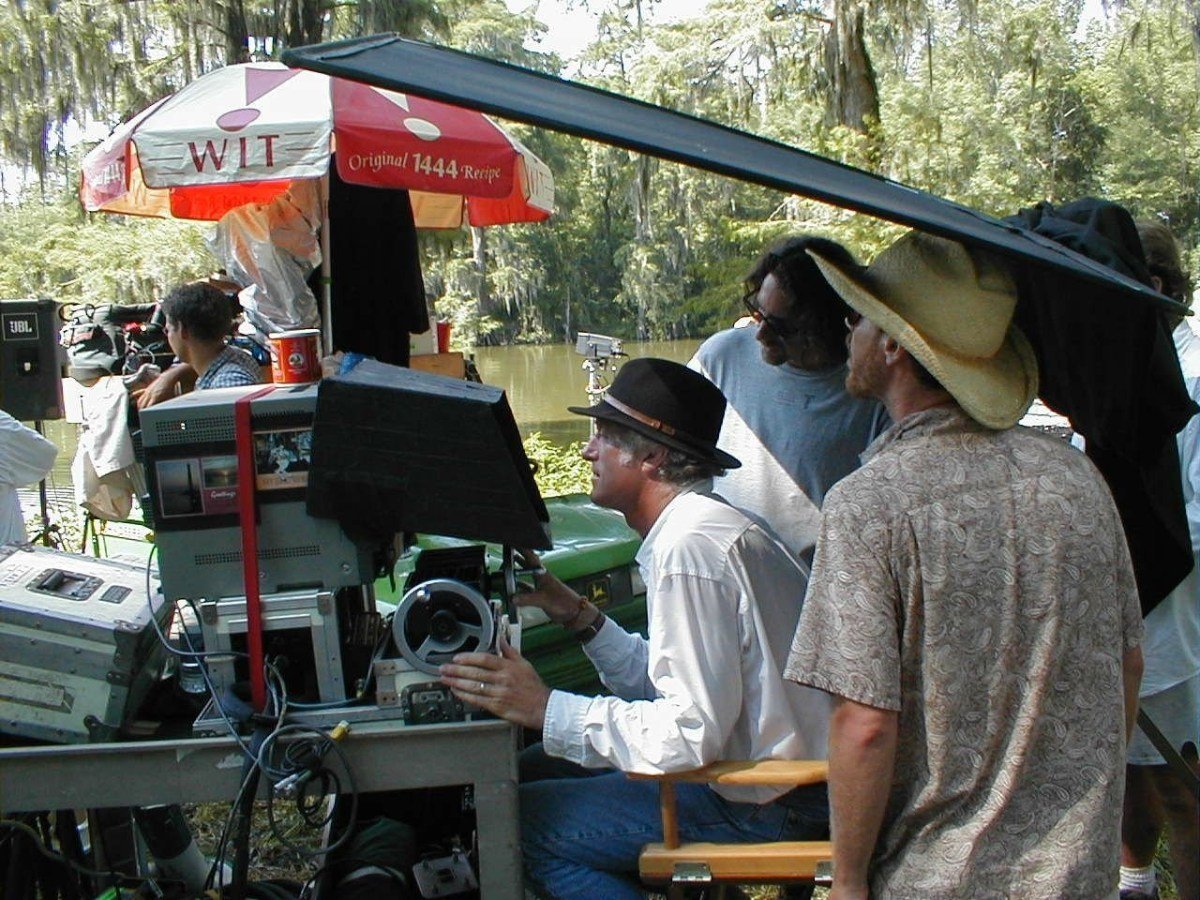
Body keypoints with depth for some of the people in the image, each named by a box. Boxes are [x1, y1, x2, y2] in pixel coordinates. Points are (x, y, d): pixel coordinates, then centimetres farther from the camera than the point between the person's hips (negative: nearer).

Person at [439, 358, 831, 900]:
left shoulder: (688, 546, -22)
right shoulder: (699, 522, 10)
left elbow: (692, 731, -27)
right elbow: (670, 684, 12)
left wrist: (544, 708, -21)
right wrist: (573, 612, 10)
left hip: (766, 808, -10)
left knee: (524, 819, -7)